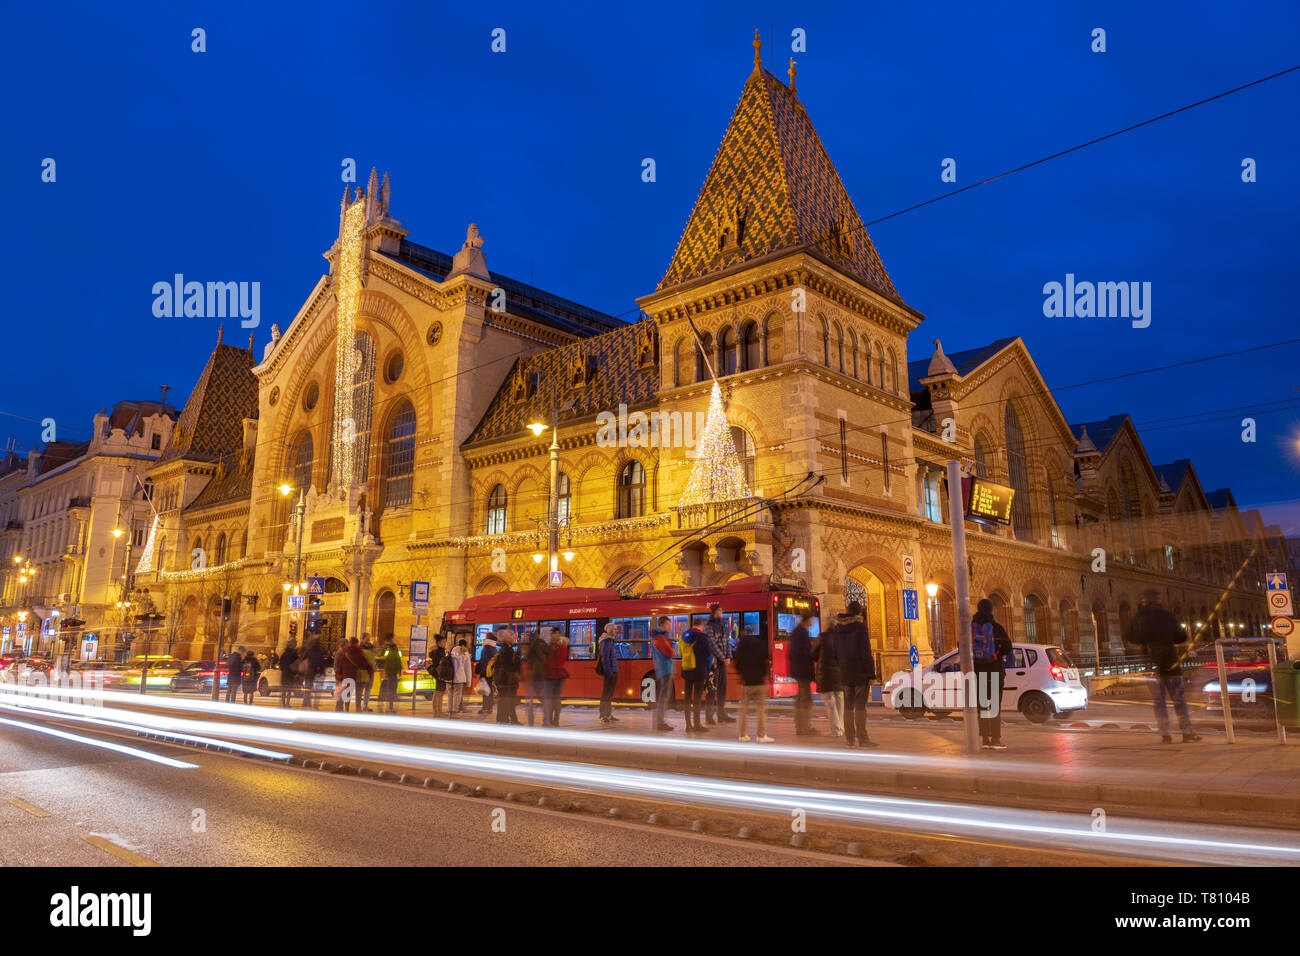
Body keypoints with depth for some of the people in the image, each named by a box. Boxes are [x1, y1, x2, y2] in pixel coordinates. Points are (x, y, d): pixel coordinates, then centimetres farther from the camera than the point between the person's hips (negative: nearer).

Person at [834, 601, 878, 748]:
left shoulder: (838, 628, 5)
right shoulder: (860, 627, -12)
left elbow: (836, 653, 10)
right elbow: (865, 653, -14)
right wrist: (872, 673, -9)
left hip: (845, 671, 5)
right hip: (861, 670, -5)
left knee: (848, 705, 10)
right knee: (860, 705, -2)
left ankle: (849, 738, 13)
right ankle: (862, 738, 0)